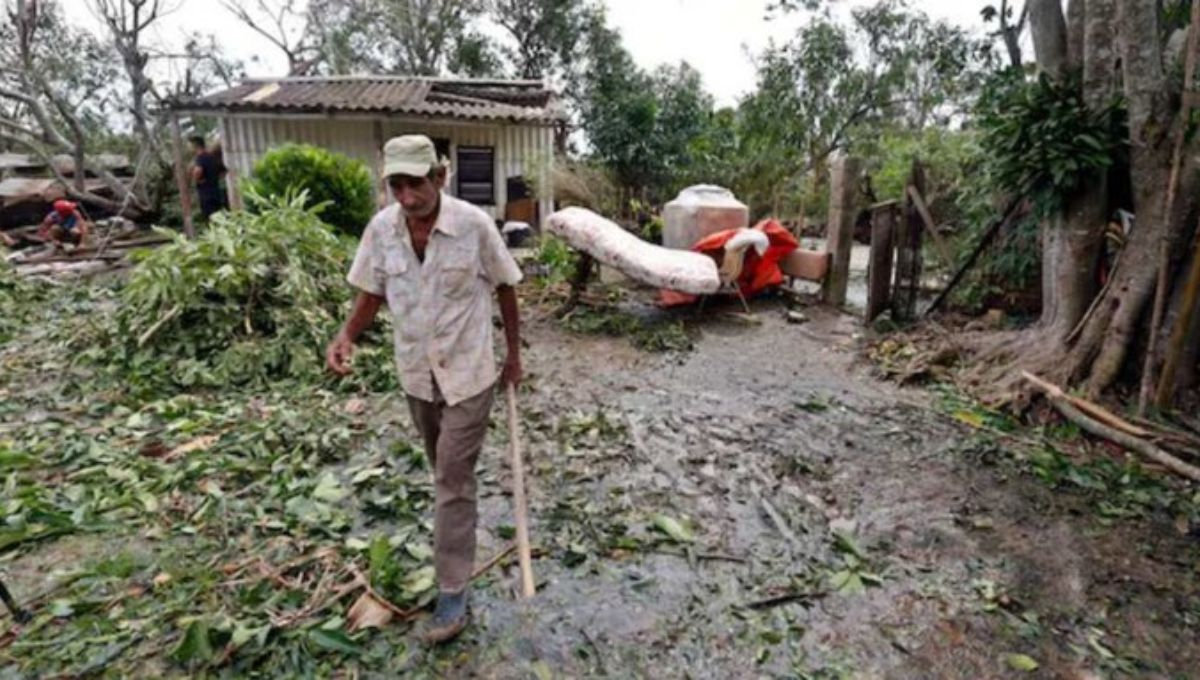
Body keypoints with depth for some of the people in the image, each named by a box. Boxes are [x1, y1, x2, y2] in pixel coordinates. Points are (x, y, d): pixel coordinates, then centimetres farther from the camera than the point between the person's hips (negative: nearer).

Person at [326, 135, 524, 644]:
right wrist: (346, 338, -14)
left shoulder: (474, 225, -18)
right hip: (416, 374, 4)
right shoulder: (381, 228, -8)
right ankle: (458, 544, 49)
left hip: (468, 373, -4)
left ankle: (452, 593, 12)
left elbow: (504, 287, -5)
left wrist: (514, 354, 0)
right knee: (444, 471, 22)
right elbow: (371, 292, 4)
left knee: (453, 479, -1)